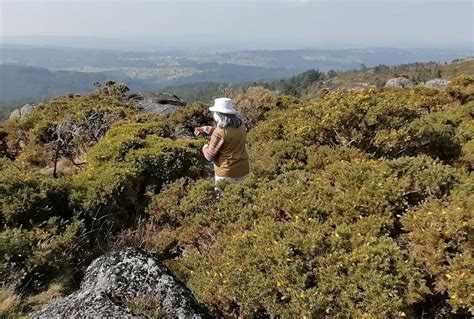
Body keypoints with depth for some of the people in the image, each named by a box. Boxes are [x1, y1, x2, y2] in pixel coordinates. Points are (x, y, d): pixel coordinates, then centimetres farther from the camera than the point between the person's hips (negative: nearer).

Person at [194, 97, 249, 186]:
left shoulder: (220, 132, -21)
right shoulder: (241, 126, -1)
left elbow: (210, 156, -12)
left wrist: (205, 148, 10)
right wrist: (206, 128, 26)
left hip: (226, 174, -6)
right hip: (243, 170, 6)